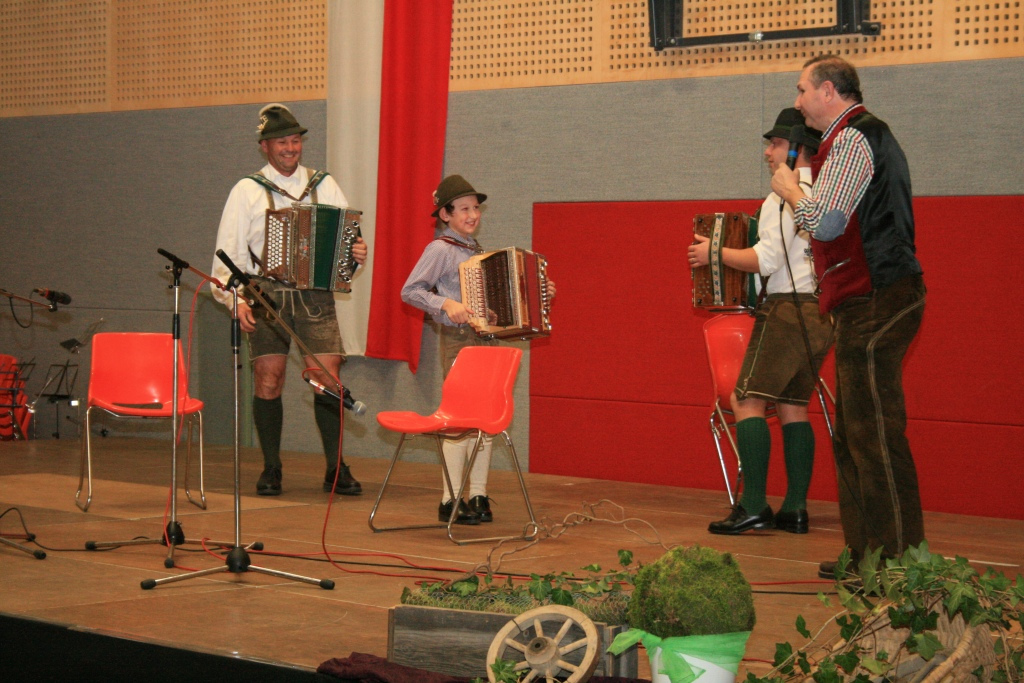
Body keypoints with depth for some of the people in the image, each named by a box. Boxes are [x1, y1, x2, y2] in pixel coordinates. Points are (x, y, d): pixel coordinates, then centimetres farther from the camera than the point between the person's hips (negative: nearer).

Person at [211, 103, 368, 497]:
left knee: (328, 378, -8)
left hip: (315, 297, 1)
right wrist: (236, 298, -7)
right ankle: (271, 469, 9)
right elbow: (229, 253, 6)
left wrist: (356, 254, -9)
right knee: (268, 380, -4)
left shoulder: (325, 187, 15)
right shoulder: (247, 192, 9)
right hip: (267, 296, -1)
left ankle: (335, 469, 0)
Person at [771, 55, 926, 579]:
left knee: (875, 435, -9)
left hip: (874, 302, -11)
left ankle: (897, 560, -7)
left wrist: (790, 189, -4)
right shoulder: (865, 135, 22)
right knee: (853, 435, 15)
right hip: (870, 303, 11)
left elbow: (824, 222, -21)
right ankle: (867, 552, 20)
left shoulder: (852, 139, -12)